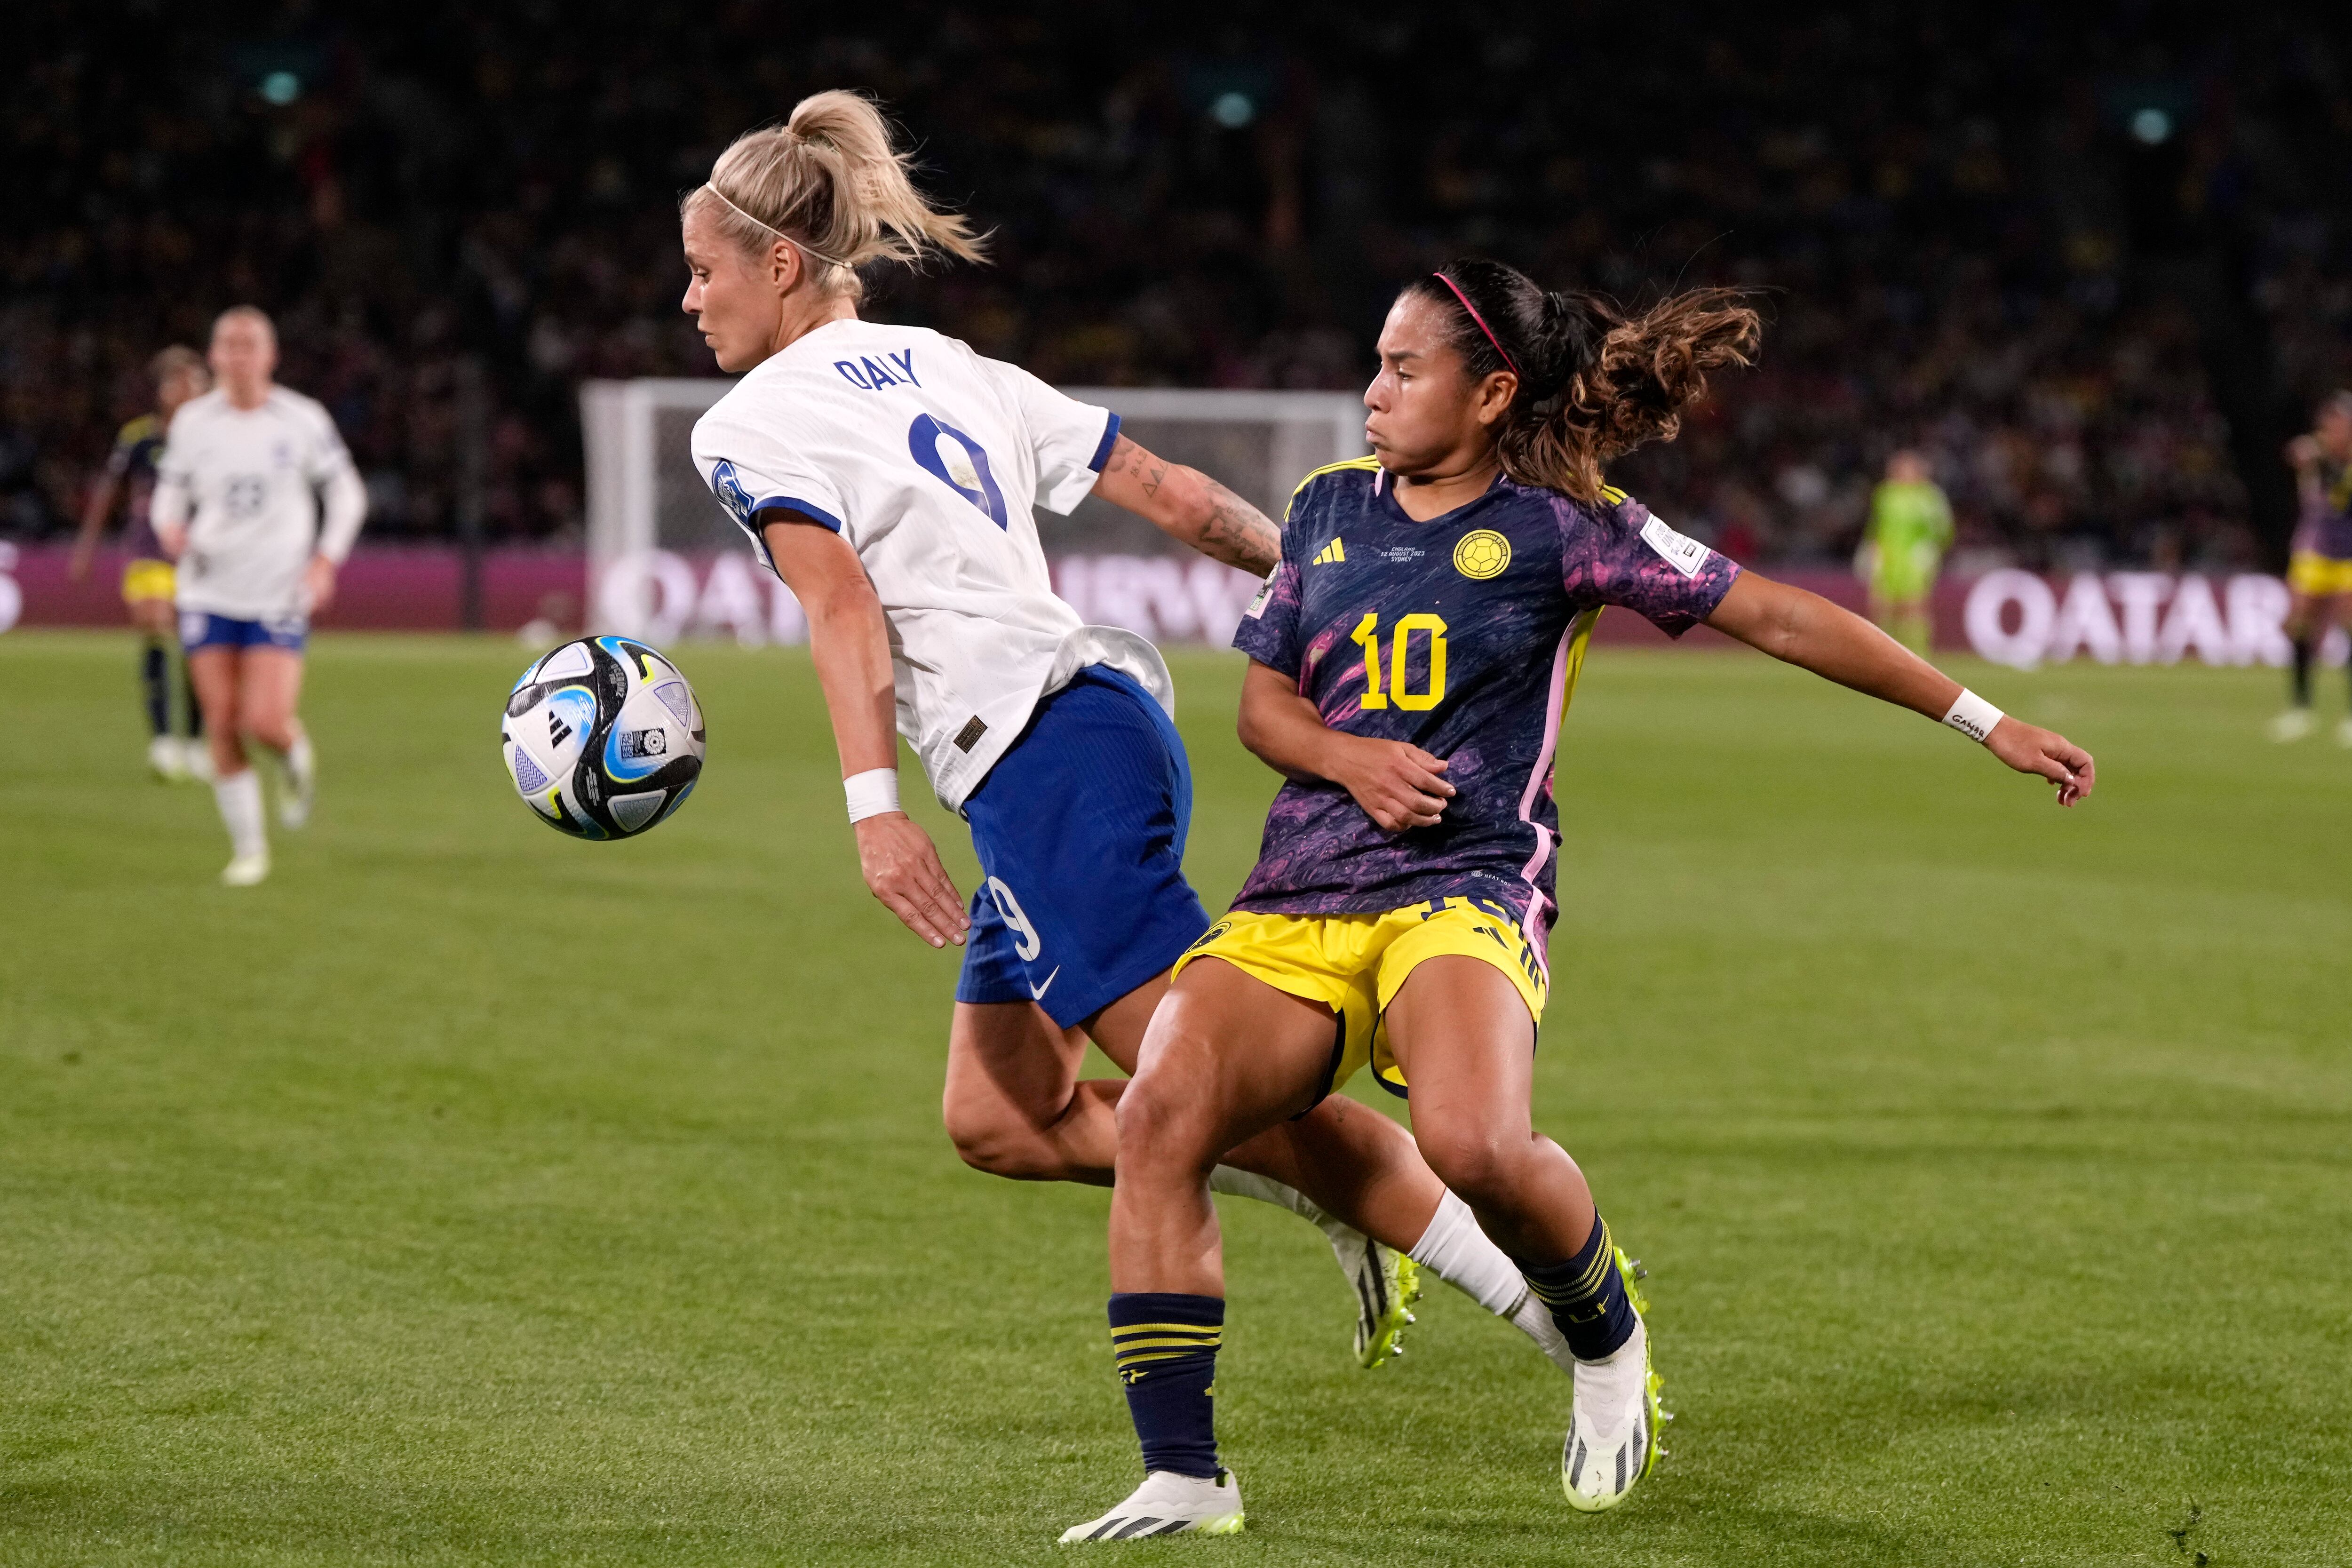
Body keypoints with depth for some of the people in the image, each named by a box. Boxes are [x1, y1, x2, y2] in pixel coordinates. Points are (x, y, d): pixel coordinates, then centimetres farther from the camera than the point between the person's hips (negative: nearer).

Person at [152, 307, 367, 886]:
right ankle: (248, 848, 13)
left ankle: (297, 760, 23)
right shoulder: (192, 422, 2)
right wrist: (170, 528, -10)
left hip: (280, 596, -2)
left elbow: (345, 492, 6)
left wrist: (327, 560, -6)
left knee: (266, 722, -15)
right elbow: (171, 490, 13)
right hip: (209, 593, 2)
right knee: (222, 726, -1)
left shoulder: (303, 420, -3)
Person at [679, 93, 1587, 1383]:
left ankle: (1567, 1304, -12)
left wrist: (872, 806, -25)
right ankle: (1355, 1206, 6)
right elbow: (1167, 491, 19)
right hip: (1109, 711, 9)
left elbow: (841, 606, -16)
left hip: (1044, 763, -9)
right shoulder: (946, 367, 21)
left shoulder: (746, 428, -1)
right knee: (996, 1120, 10)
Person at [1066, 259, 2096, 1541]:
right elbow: (1263, 700, 21)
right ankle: (1183, 1477, -18)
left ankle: (1608, 1341, 1)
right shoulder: (1332, 506, 16)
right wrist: (1348, 758, -3)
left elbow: (1780, 619, 3)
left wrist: (1989, 726, 3)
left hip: (1464, 892, -4)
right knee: (1159, 1113, -23)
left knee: (1474, 1144, -34)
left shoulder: (1561, 524, 2)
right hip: (1294, 903, 4)